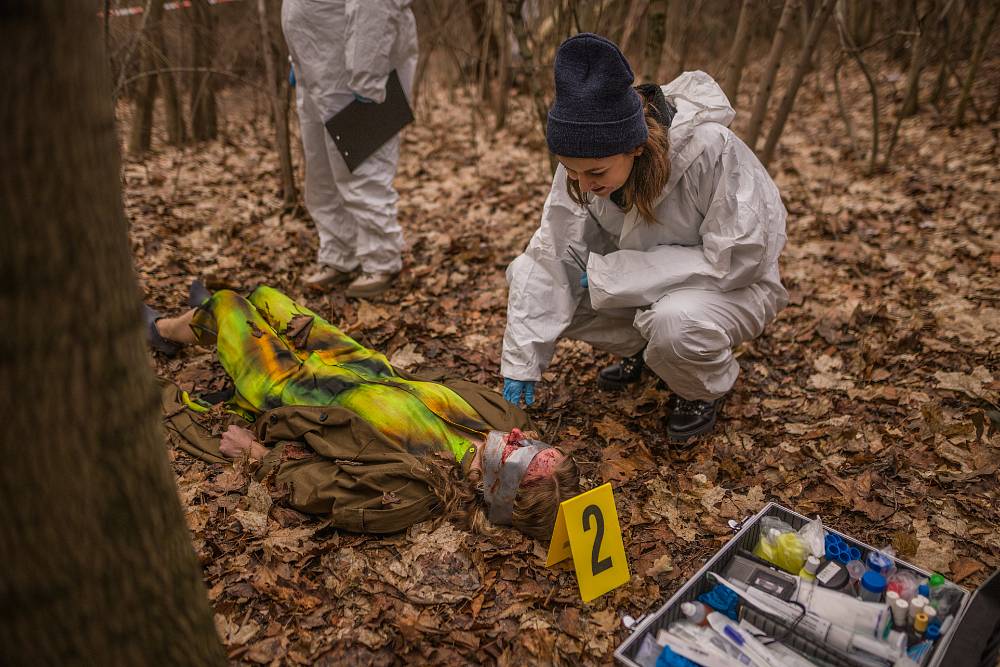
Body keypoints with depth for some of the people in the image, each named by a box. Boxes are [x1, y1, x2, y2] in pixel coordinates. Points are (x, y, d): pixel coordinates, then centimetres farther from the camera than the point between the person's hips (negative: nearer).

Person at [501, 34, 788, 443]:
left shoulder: (711, 149, -33)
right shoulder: (588, 157, -17)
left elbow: (734, 260, -29)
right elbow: (553, 254, -15)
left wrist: (608, 272, -29)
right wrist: (521, 364, -18)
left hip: (730, 286, -5)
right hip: (646, 280, 5)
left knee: (675, 323, -40)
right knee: (526, 273, -11)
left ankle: (705, 388, -2)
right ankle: (641, 349, 9)